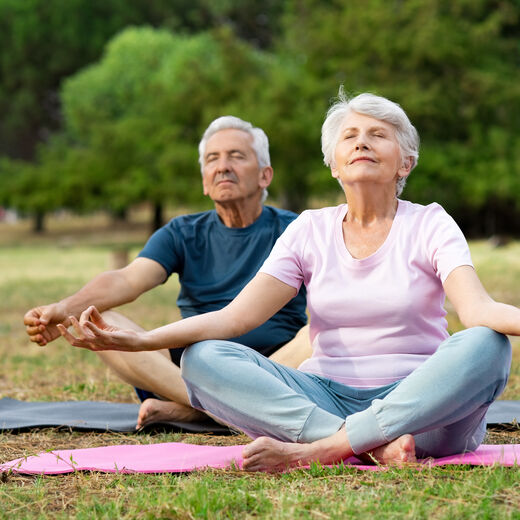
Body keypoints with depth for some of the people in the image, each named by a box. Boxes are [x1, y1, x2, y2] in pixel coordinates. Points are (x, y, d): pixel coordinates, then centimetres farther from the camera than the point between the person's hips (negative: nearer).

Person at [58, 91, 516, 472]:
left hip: (422, 406, -2)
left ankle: (318, 448, -35)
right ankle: (374, 446, -34)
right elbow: (236, 316, -2)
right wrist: (138, 340, -18)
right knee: (202, 359, -20)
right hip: (327, 398, 2)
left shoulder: (429, 224, 3)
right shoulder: (311, 230, 10)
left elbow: (477, 309, -16)